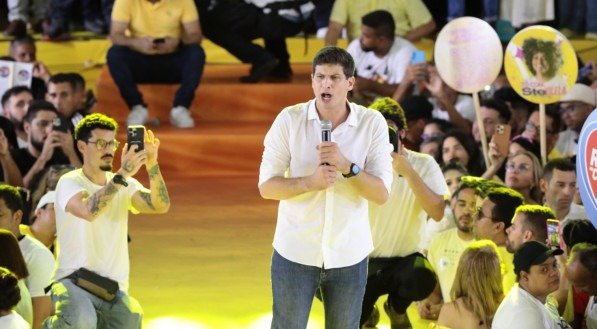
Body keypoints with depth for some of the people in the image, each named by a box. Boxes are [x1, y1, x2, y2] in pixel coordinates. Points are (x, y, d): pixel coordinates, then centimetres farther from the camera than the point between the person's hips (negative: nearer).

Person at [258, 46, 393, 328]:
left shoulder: (372, 123, -6)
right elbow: (266, 186, -8)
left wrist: (347, 167, -24)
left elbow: (382, 194, -8)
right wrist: (310, 182, -25)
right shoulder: (290, 119, -7)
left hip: (348, 254, 1)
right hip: (295, 251, -1)